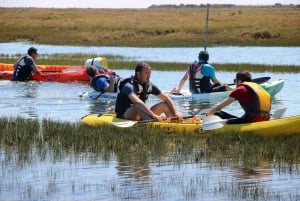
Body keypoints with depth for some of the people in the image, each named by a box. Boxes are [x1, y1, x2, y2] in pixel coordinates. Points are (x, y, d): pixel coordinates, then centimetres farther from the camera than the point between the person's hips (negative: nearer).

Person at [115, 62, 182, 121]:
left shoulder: (149, 85, 4)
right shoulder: (129, 86, -20)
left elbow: (166, 98, 7)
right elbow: (137, 102, -38)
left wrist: (176, 112, -9)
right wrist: (154, 116, -47)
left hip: (141, 116, 8)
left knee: (164, 105, -4)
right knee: (137, 106, -38)